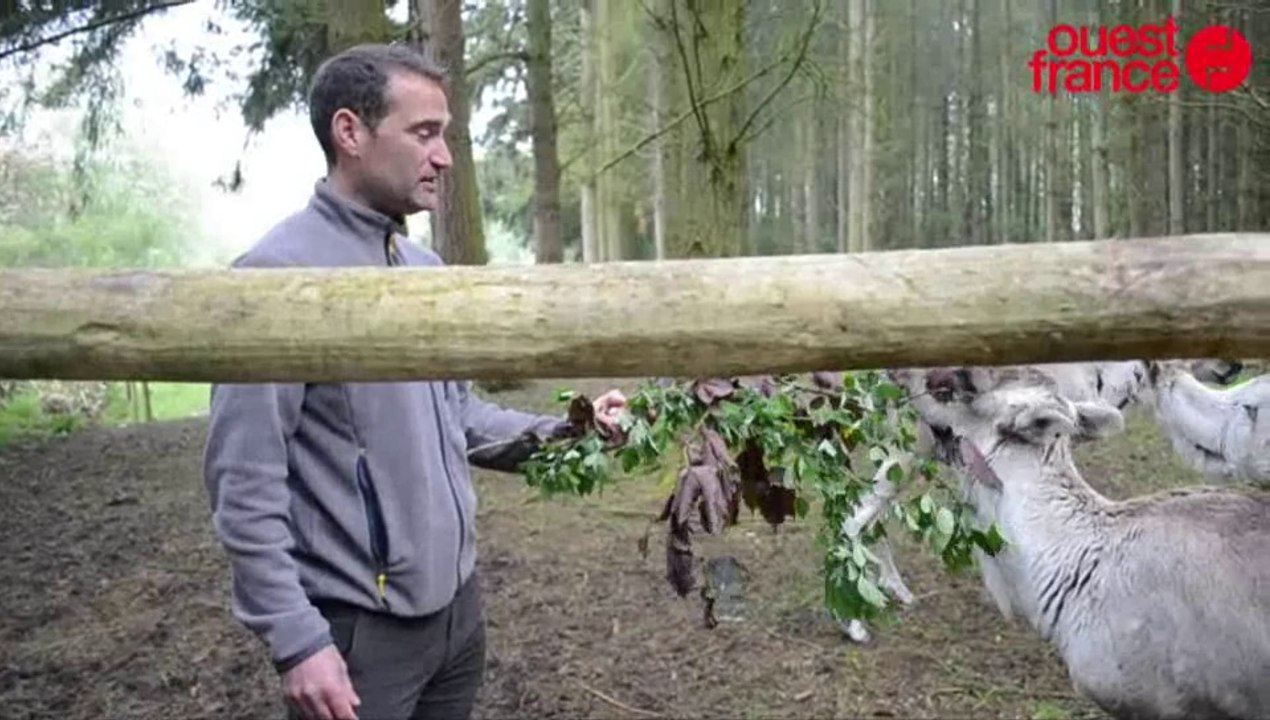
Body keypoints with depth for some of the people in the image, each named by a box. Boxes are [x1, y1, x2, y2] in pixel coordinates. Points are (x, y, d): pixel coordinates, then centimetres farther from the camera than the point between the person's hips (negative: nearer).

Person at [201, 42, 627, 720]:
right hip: (358, 628, -7)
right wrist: (296, 639, -19)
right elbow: (245, 481, -18)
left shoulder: (427, 269, 7)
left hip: (458, 605, 7)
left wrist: (558, 433, -1)